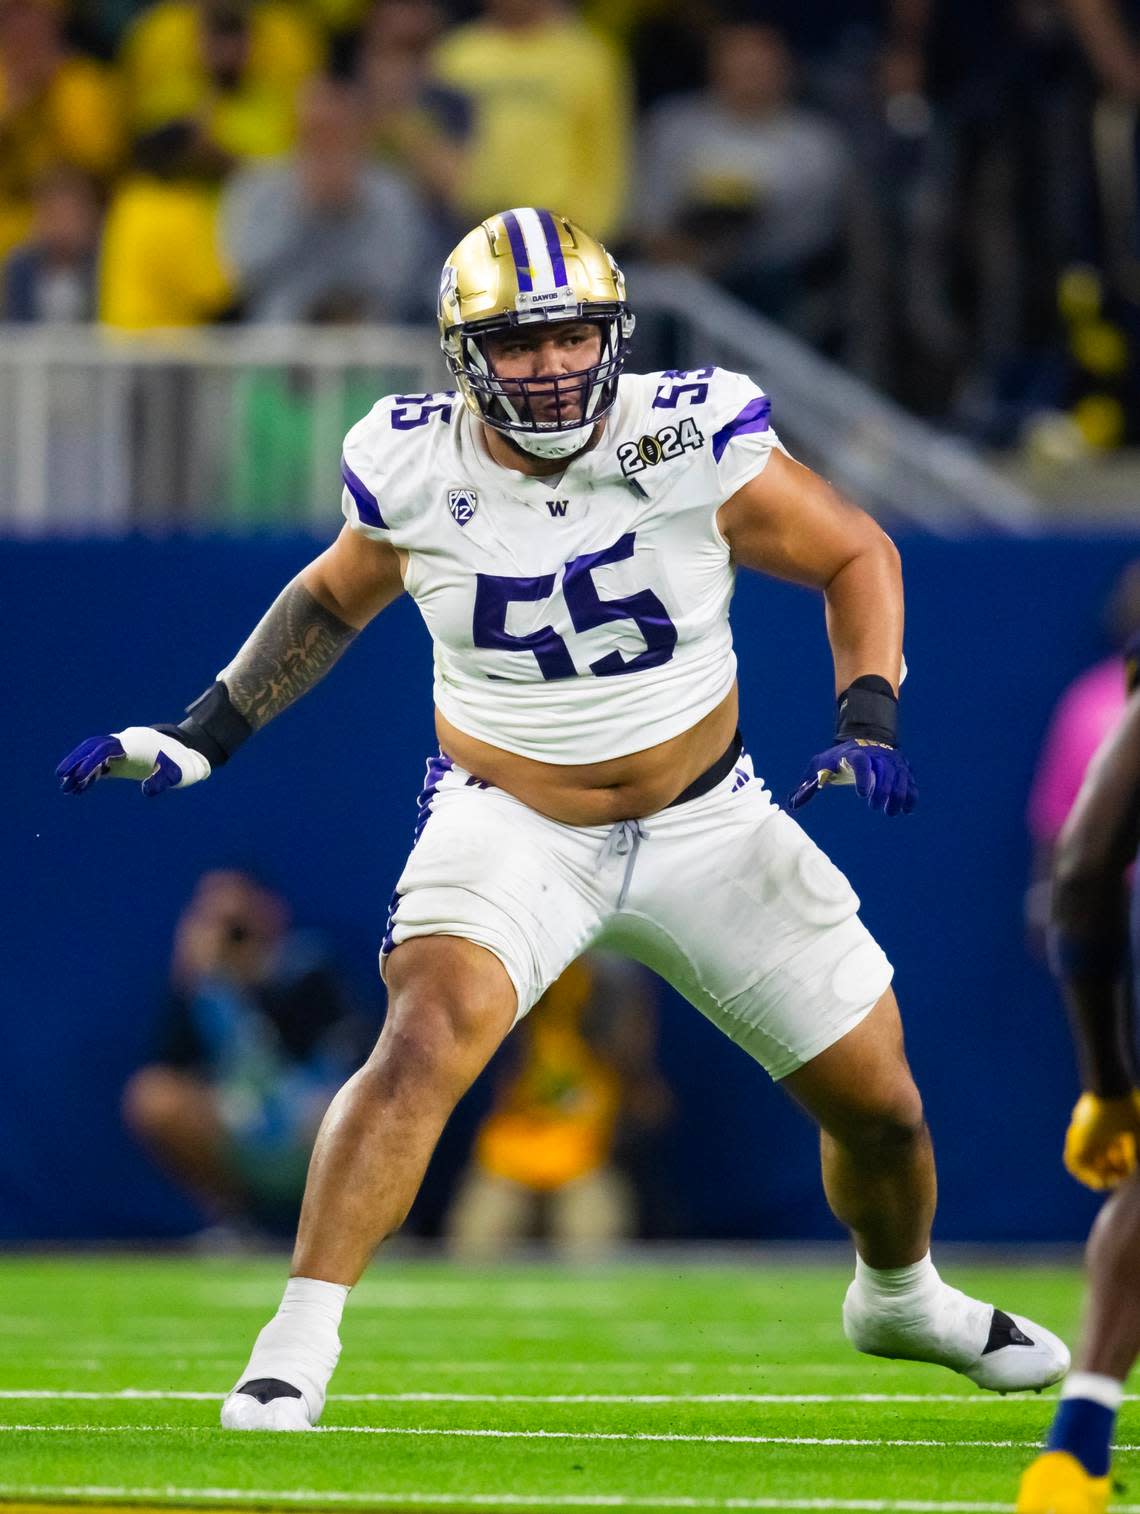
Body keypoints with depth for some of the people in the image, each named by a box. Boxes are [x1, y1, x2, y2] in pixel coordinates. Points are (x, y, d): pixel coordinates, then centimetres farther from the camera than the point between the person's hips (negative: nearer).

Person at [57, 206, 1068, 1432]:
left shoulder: (691, 447, -18)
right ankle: (296, 1350, -26)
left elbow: (856, 557, -4)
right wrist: (201, 737, 6)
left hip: (705, 819, 1)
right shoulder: (418, 471, -12)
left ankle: (898, 1297, 43)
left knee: (877, 1101, 10)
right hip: (509, 822, -1)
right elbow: (335, 598, 10)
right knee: (429, 1035, -30)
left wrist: (867, 722, -18)